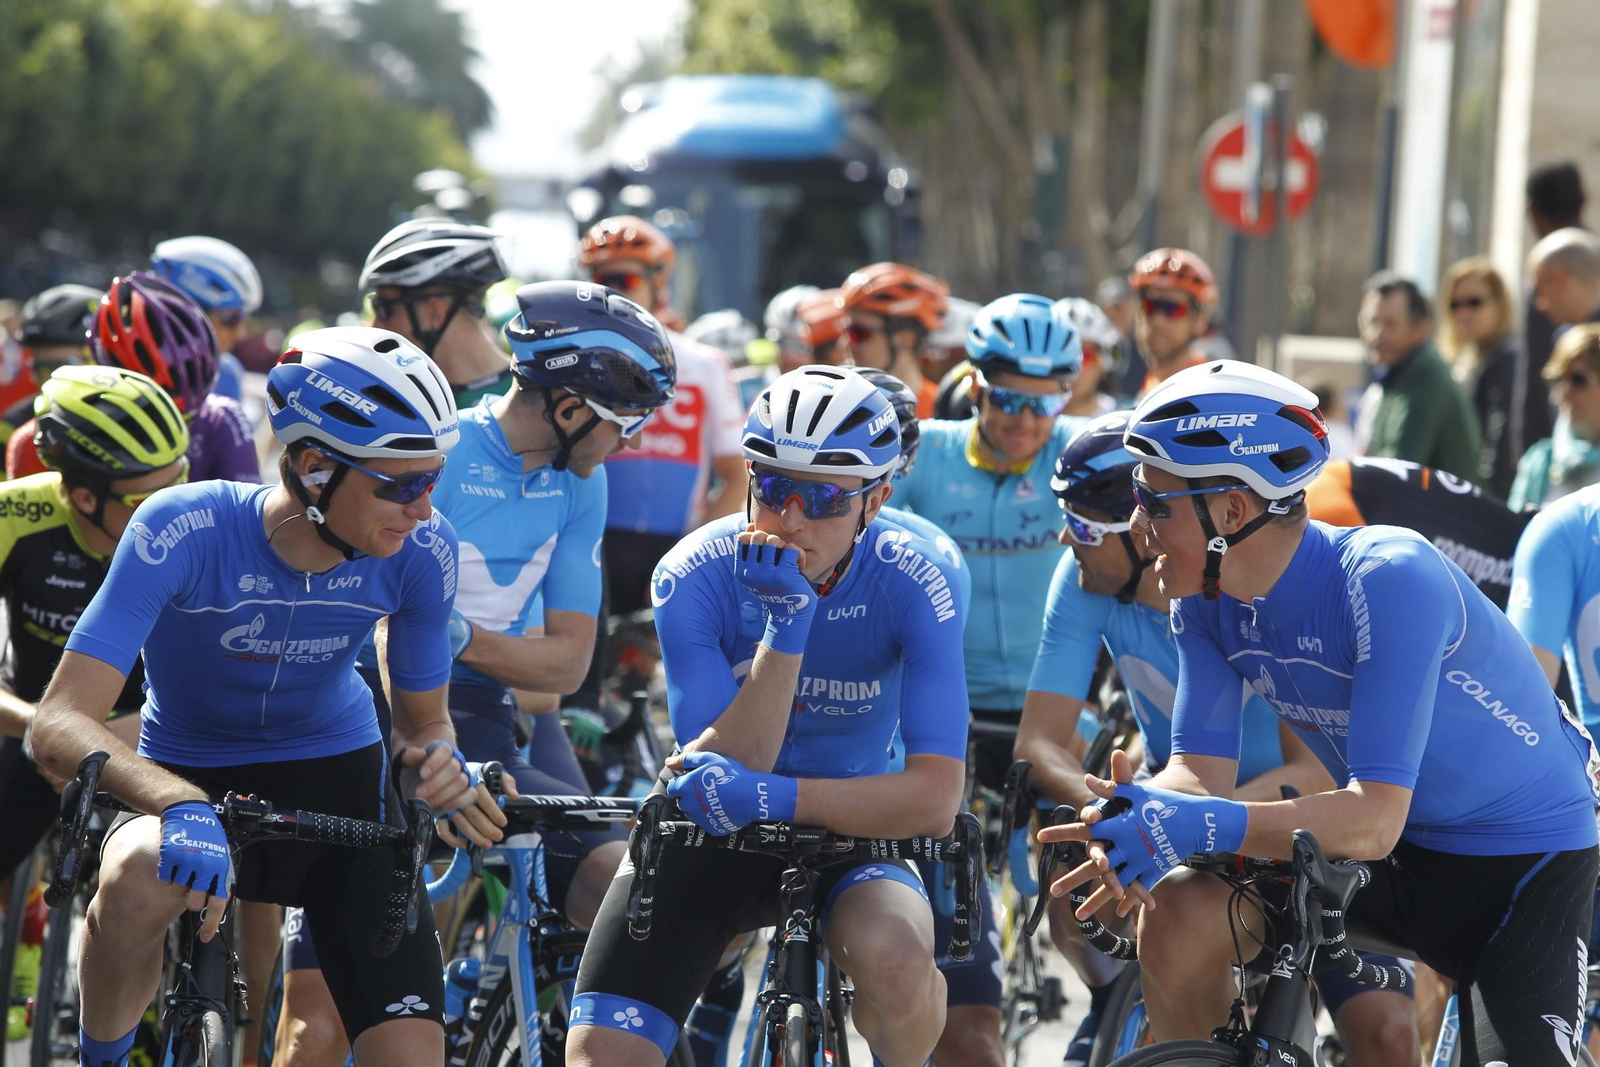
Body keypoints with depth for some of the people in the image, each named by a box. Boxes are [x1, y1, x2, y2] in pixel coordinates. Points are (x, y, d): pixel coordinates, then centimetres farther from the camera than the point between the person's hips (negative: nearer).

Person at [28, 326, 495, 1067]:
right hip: (190, 778, -3)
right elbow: (59, 725, -34)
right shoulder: (183, 529, -28)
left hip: (339, 778, 3)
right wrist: (182, 806, -52)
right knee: (139, 884, -39)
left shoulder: (421, 552, -18)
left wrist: (438, 757, -26)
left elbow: (422, 718, 0)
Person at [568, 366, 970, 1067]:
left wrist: (772, 796, -38)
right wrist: (786, 626, -37)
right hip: (709, 835, 1)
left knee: (897, 958, -34)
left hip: (847, 827, -1)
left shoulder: (910, 584, -20)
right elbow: (717, 775, -25)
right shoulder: (695, 576, -18)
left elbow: (936, 797, -27)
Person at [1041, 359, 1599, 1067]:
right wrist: (1138, 819, -33)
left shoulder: (1389, 579, -31)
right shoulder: (1206, 603, -9)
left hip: (1531, 854, -6)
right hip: (1392, 854, 6)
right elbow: (1202, 771, -9)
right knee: (1178, 913, -15)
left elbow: (1374, 819, -35)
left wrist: (1199, 826, -47)